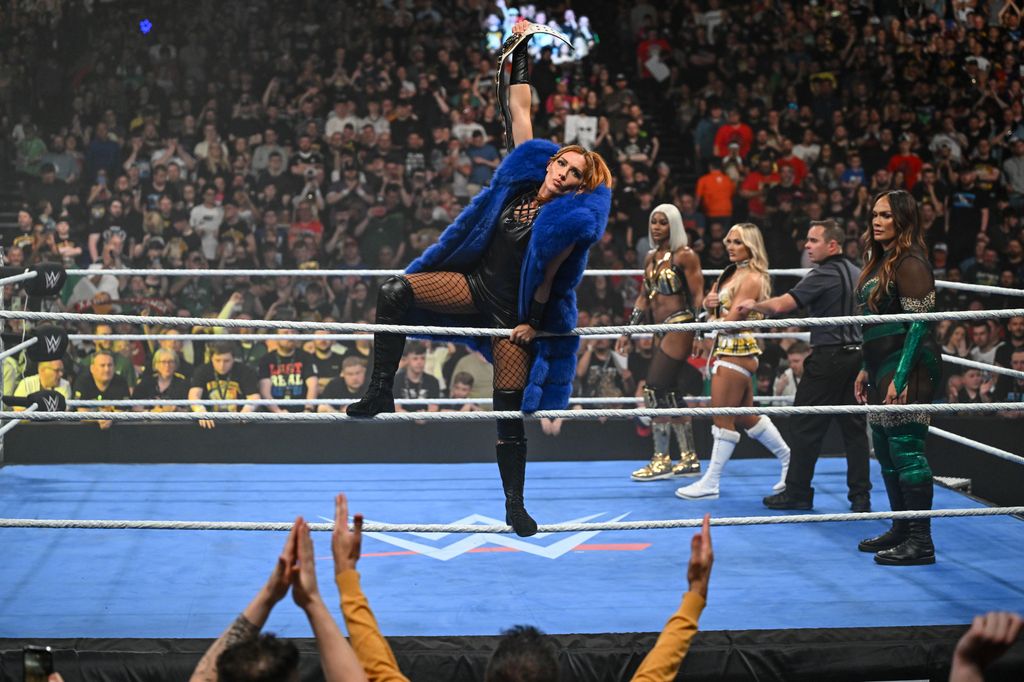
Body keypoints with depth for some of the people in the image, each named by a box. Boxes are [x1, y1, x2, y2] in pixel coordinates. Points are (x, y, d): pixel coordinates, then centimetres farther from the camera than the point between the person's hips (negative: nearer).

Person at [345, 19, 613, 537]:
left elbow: (549, 277, -9)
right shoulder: (525, 170, 2)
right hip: (473, 282, 5)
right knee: (395, 292, -21)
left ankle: (515, 507, 13)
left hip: (514, 312, -5)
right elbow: (520, 110, 7)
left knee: (510, 413, -2)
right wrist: (521, 54, 9)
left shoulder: (573, 219, -11)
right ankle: (380, 392, -18)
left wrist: (532, 323, -10)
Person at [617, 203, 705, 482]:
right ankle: (690, 460, 16)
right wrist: (628, 332, 18)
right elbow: (644, 297, 20)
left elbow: (698, 296, -11)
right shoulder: (652, 257, 15)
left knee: (656, 390, -11)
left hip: (680, 327, -8)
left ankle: (662, 460, -3)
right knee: (669, 394, 9)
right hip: (662, 331, 8)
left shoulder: (685, 256, -8)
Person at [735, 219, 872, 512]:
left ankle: (797, 493, 7)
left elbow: (781, 305, -21)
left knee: (805, 426, 1)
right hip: (856, 354, 8)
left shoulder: (823, 275, -14)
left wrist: (753, 305, -3)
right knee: (854, 426, 9)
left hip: (828, 357, -8)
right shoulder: (857, 273, 13)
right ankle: (861, 496, 8)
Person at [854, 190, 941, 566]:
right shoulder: (881, 261, 16)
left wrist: (900, 377, -22)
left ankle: (921, 542, -5)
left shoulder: (910, 263, -13)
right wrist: (867, 370, 20)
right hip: (883, 367, 10)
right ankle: (901, 530, 25)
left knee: (906, 450, -9)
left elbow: (918, 324, -18)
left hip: (907, 368, -10)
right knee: (886, 450, 15)